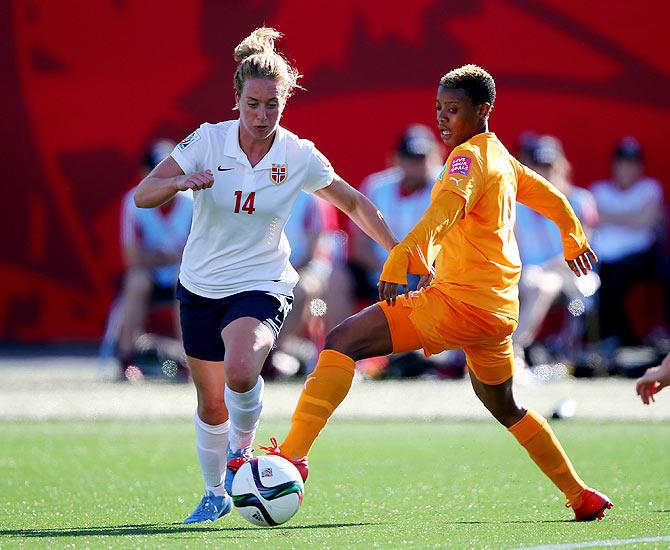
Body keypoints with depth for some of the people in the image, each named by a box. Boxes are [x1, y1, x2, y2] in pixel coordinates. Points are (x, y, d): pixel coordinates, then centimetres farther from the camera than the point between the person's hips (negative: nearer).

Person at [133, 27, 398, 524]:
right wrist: (182, 182, -33)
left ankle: (241, 451, -1)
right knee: (210, 403, 11)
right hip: (201, 286, 2)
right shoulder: (208, 140, -10)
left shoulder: (300, 157, -9)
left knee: (240, 371, -31)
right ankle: (216, 494, 35)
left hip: (261, 286, -2)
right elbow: (143, 195, -13)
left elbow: (355, 205, 6)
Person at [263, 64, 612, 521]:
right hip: (500, 310, 10)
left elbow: (446, 209, -30)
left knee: (344, 341, -17)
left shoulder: (469, 155, -10)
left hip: (460, 299, -10)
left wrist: (404, 256, -46)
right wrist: (574, 238, 54)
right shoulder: (501, 157, 18)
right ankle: (582, 497, 35)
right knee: (503, 406, 30)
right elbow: (549, 196, 35)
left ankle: (293, 454, -31)